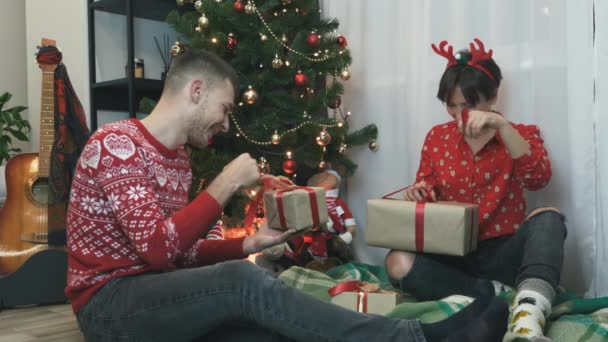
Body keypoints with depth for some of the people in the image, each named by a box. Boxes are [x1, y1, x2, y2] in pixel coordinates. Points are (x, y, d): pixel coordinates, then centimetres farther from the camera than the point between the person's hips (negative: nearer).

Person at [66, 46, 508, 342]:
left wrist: (251, 243, -2)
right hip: (109, 304, -7)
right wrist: (227, 184, -19)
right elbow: (158, 248, -24)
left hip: (158, 296, 8)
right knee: (243, 281, -33)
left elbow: (184, 252, 11)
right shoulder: (116, 143, -14)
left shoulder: (178, 160, 14)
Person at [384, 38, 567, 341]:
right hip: (452, 252, 2)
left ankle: (528, 317, -55)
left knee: (548, 217, -33)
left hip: (502, 252, -1)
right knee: (398, 263, -29)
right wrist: (419, 193, -11)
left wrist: (502, 125, -27)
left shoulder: (520, 135, 3)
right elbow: (427, 194, 14)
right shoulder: (437, 137, 9)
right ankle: (498, 295, -26)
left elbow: (538, 179, -17)